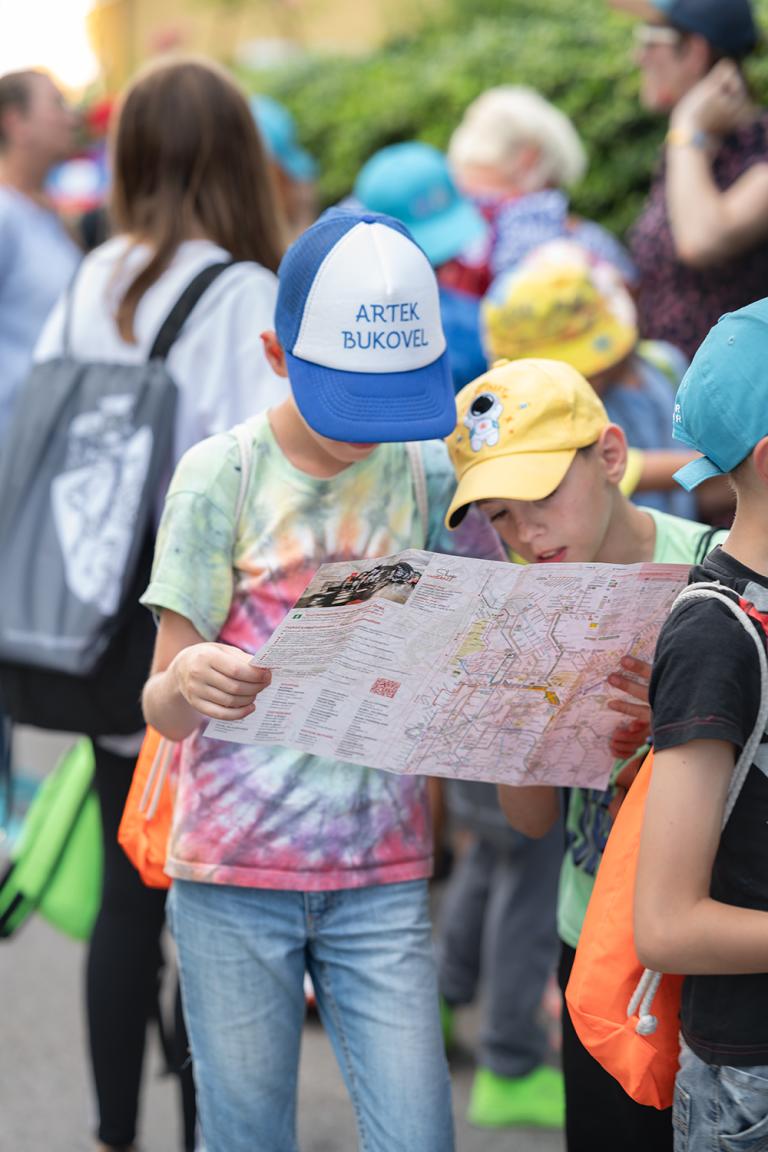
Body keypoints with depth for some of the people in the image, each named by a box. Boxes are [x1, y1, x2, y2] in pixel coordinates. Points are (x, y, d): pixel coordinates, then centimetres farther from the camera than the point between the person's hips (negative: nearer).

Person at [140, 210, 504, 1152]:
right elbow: (163, 709, -6)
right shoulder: (221, 477, -5)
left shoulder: (426, 474, 3)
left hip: (383, 872, 2)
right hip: (232, 872, -2)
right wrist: (187, 680, -31)